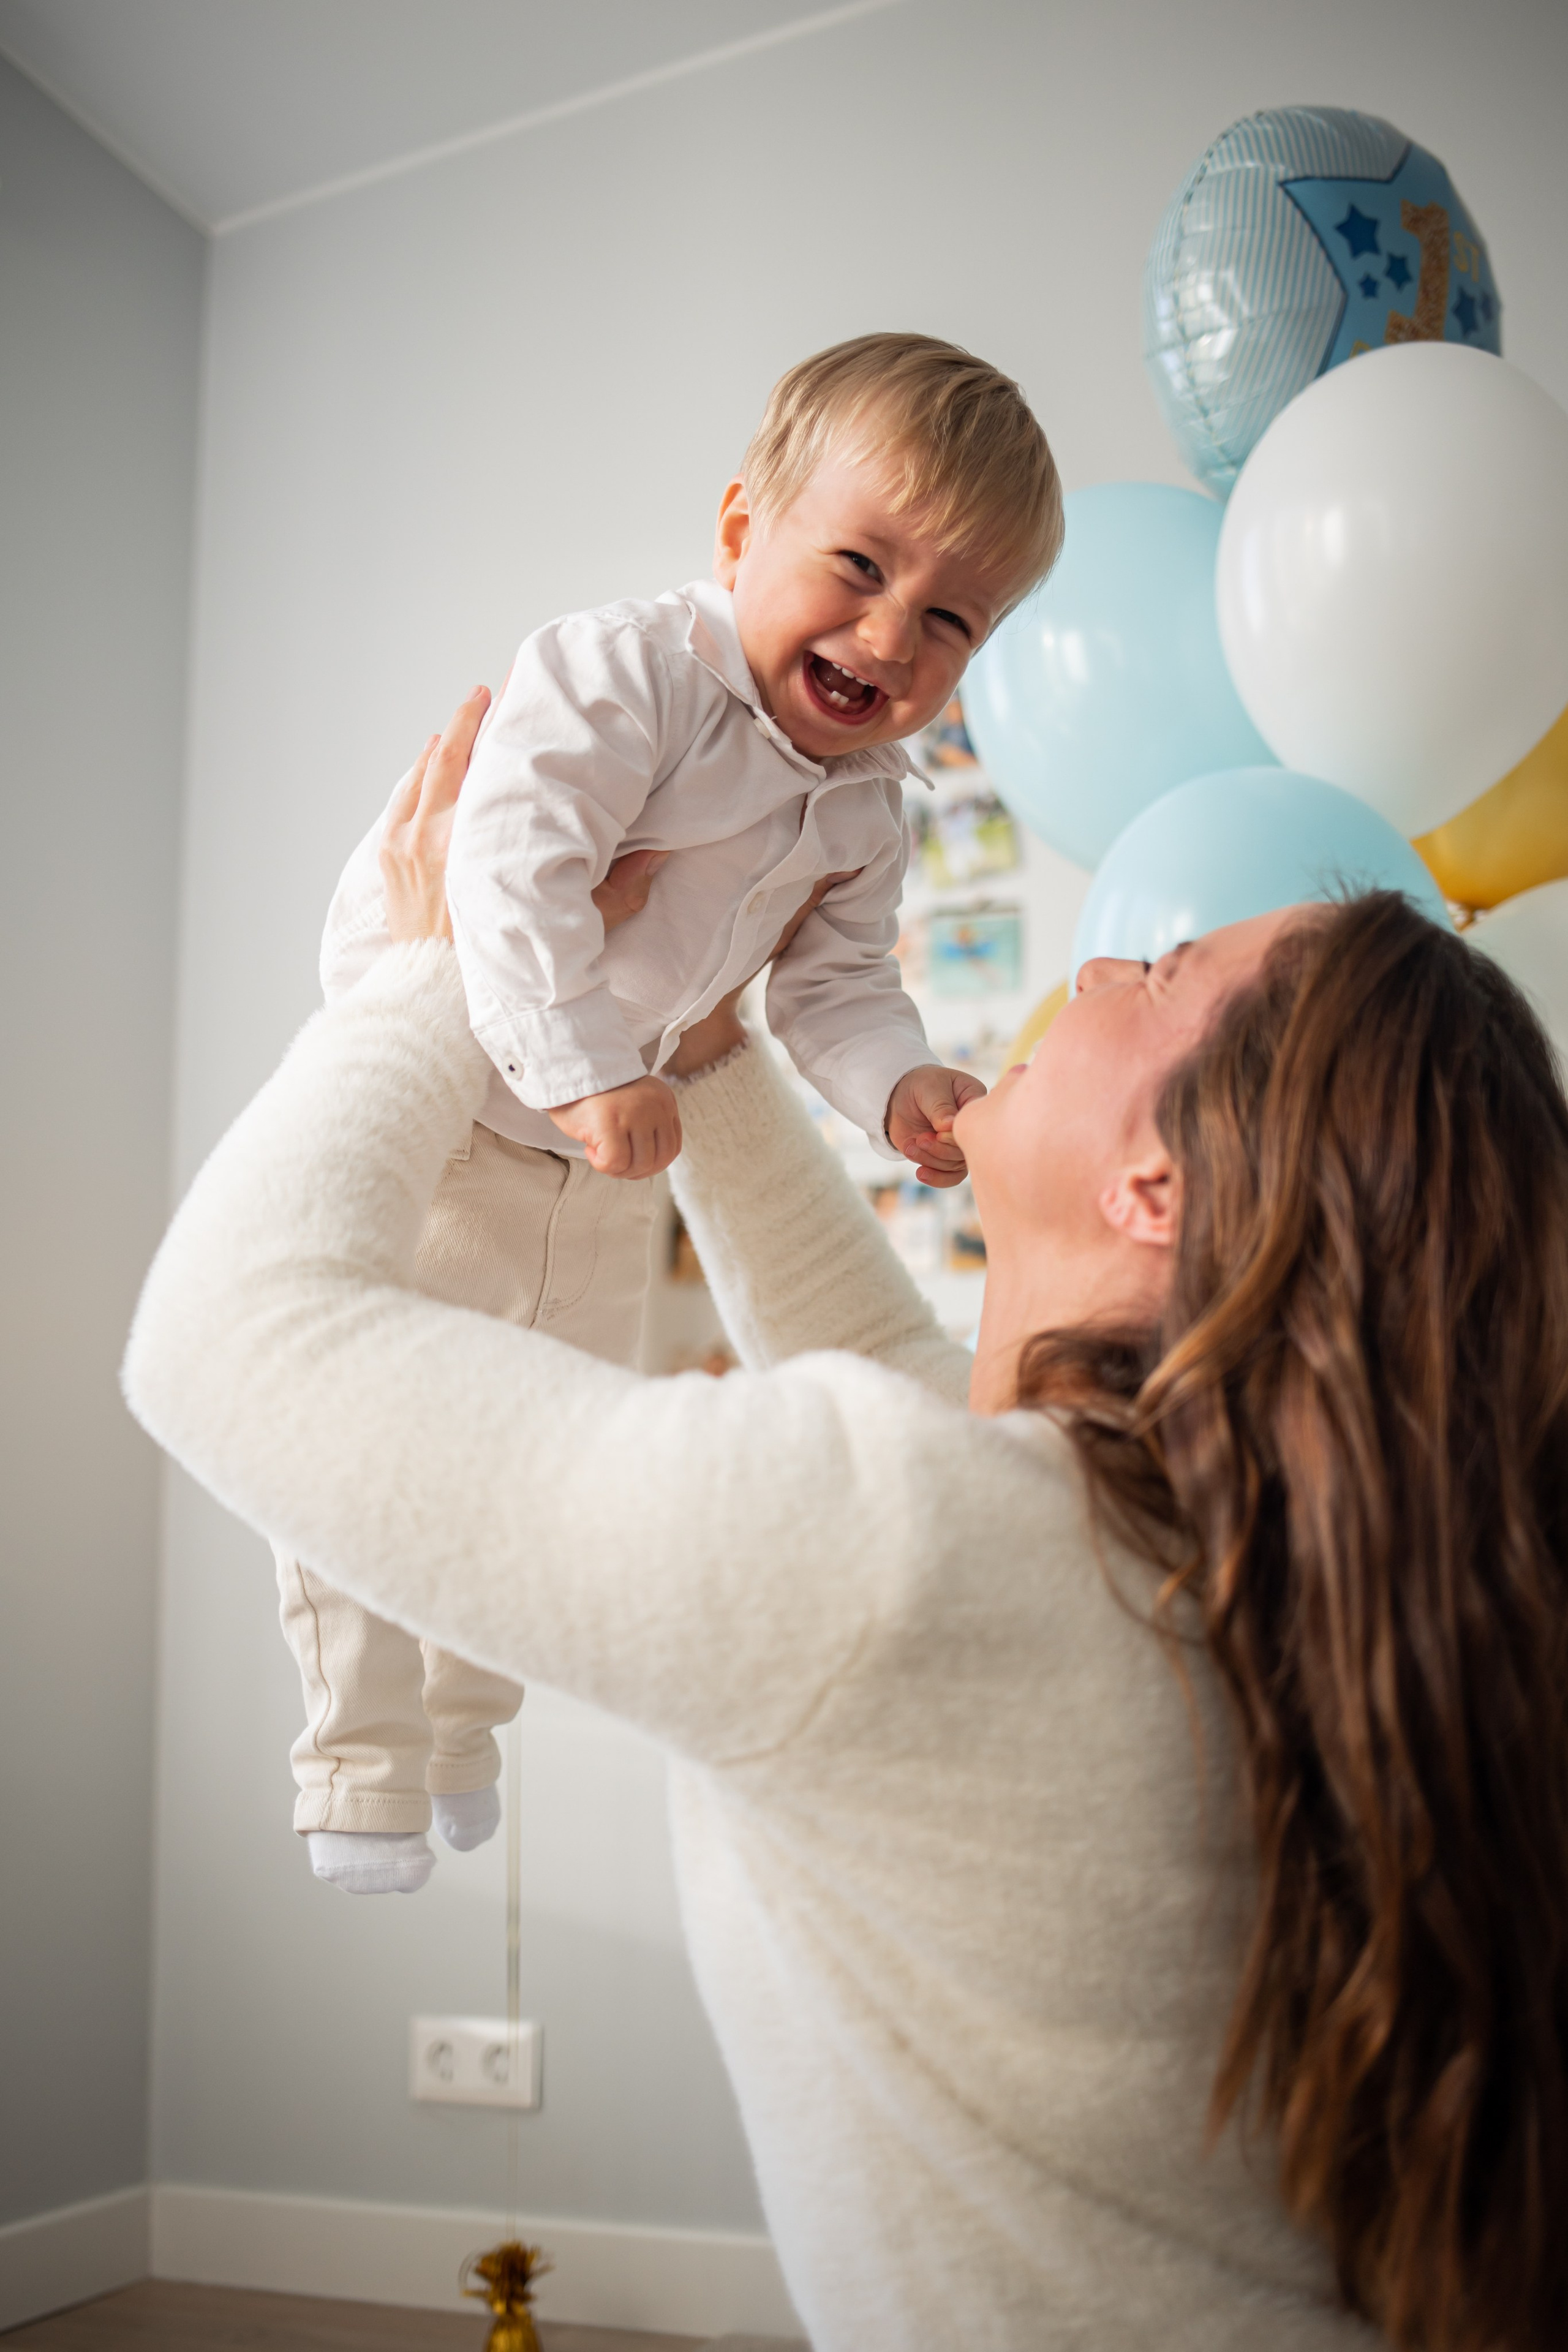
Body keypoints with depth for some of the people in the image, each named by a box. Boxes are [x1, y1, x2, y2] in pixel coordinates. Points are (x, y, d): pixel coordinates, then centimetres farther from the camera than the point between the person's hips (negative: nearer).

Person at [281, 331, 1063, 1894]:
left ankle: (461, 1730, 38)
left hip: (606, 1169, 7)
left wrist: (897, 1085, -17)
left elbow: (837, 981, 3)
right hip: (433, 1102, -7)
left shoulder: (865, 809, -1)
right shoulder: (618, 675, -25)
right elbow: (512, 869, -35)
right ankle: (361, 1761, 14)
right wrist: (580, 1068, -43)